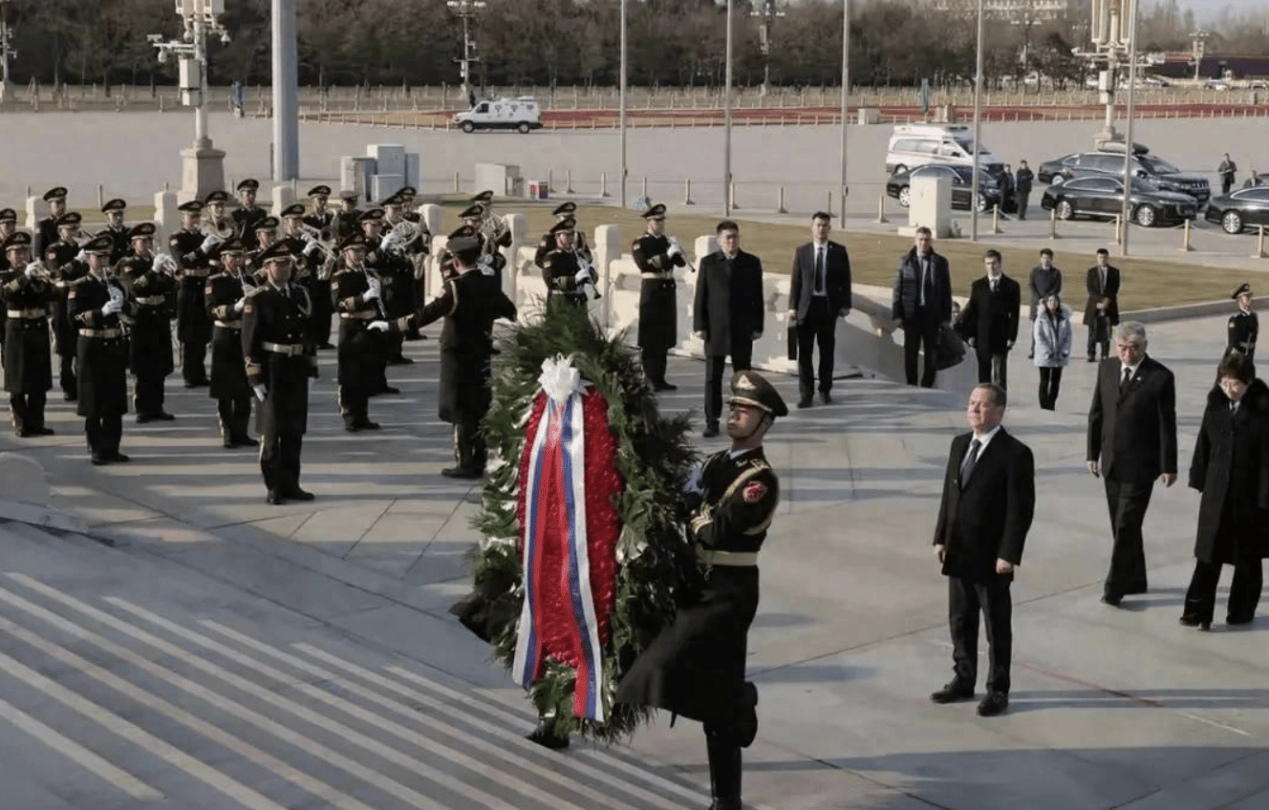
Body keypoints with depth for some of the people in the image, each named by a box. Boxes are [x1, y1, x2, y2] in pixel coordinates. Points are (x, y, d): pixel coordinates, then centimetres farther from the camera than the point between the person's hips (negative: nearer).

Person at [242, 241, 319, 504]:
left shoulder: (300, 294, 10)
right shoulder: (257, 299, -7)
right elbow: (249, 341, -9)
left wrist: (312, 365, 11)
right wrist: (255, 377, -13)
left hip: (297, 369, 5)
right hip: (271, 371, -5)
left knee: (295, 430, 10)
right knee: (271, 429, 1)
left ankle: (290, 483, 19)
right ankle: (273, 487, 7)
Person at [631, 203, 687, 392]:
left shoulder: (667, 241, 14)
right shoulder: (639, 243, -4)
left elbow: (681, 263, 9)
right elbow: (643, 264, -20)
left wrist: (678, 250, -11)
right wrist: (667, 255, -25)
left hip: (668, 290, 6)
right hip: (651, 291, -6)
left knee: (664, 337, 9)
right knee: (650, 338, -6)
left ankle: (659, 378, 16)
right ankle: (650, 380, -4)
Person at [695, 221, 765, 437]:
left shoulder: (752, 263, 5)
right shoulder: (708, 263, 3)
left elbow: (757, 297, 5)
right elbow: (700, 296, 2)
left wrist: (757, 326, 0)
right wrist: (699, 326, -4)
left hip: (742, 330, 1)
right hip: (715, 330, -1)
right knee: (713, 378, -1)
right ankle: (712, 422, 2)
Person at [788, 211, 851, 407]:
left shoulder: (839, 251, 3)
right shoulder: (801, 252, 5)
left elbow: (845, 280, 4)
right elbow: (795, 281, 5)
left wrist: (845, 305, -1)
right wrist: (792, 306, -1)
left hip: (829, 306, 0)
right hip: (807, 305, 0)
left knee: (827, 351, 8)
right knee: (804, 352, -3)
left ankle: (825, 390, 20)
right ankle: (806, 394, 1)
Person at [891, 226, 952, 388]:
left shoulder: (940, 263, 4)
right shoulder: (905, 261, 5)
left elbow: (946, 292, 5)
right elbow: (898, 289, 4)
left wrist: (946, 317, 0)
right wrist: (897, 314, -2)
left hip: (932, 314, 0)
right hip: (911, 314, 0)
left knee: (930, 352, 5)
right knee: (910, 351, 4)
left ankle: (927, 385, 12)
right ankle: (911, 385, 13)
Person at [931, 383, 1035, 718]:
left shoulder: (1015, 454, -14)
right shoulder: (959, 444, 8)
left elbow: (1021, 509, -14)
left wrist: (1009, 554, -17)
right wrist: (941, 538, 8)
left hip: (991, 558, -6)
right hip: (958, 553, 7)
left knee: (997, 626, 6)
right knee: (960, 621, 15)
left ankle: (998, 690, 18)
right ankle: (963, 681, 29)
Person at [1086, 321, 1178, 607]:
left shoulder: (1161, 377, -10)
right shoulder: (1106, 369, 5)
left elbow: (1167, 424, -8)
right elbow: (1096, 414, 10)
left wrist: (1168, 466, -7)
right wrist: (1092, 453, 9)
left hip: (1140, 464, -5)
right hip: (1111, 461, 5)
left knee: (1127, 525, -7)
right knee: (1121, 526, 13)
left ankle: (1115, 586, 0)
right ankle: (1135, 580, 26)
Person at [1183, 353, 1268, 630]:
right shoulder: (1216, 404, 1)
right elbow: (1204, 443, 9)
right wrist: (1199, 479, 9)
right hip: (1217, 491, 3)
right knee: (1208, 553, 1)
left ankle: (1243, 610, 25)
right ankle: (1198, 610, 2)